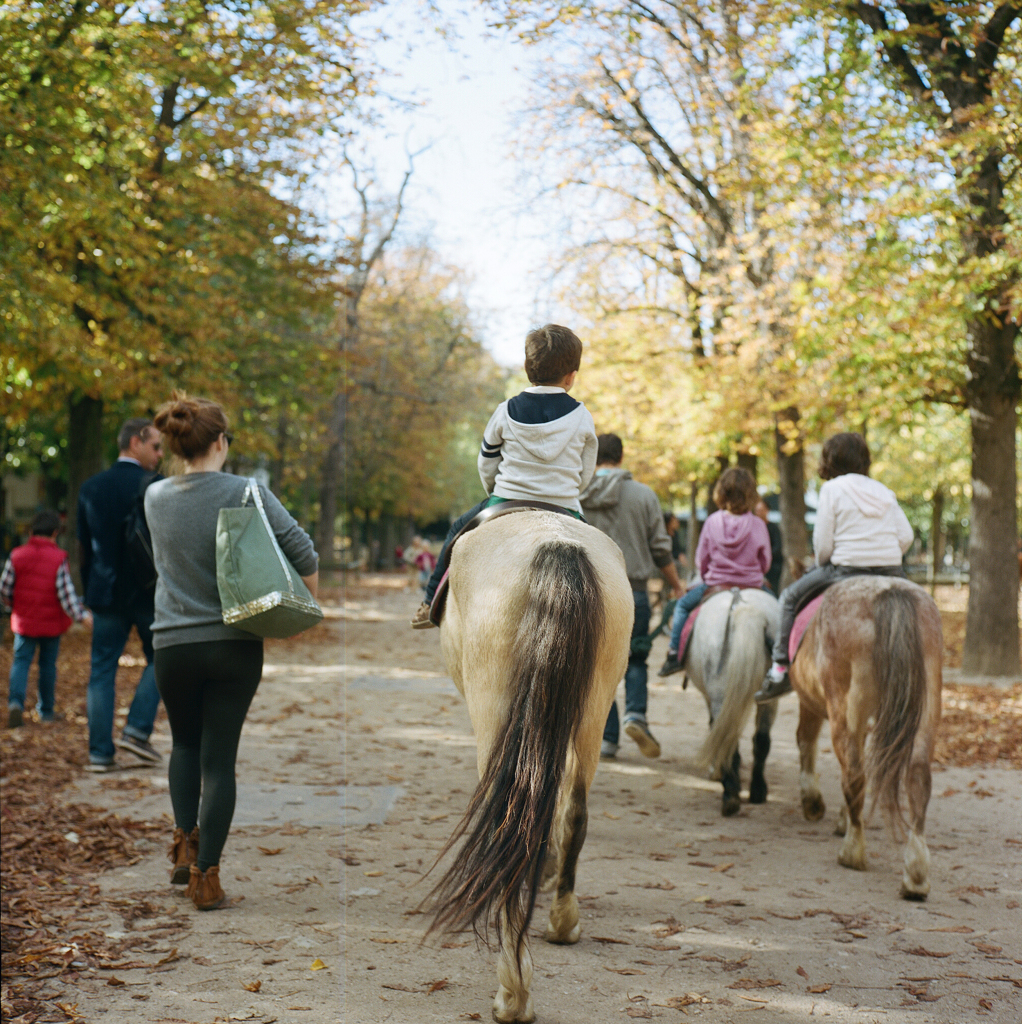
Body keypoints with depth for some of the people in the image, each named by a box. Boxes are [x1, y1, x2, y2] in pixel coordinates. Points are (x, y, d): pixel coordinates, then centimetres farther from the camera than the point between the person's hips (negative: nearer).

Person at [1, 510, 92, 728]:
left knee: (21, 661, 7)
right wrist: (81, 614, -13)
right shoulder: (58, 558, -10)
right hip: (52, 622, -1)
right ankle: (46, 710, 20)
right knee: (48, 665, 11)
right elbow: (66, 592, -17)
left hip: (24, 622, 1)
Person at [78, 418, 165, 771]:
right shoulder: (156, 486, -9)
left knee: (102, 669, 6)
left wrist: (91, 593, 17)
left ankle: (100, 752, 5)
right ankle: (138, 729, 4)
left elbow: (84, 546, 11)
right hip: (148, 591, -4)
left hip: (105, 593, 4)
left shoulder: (91, 487, 7)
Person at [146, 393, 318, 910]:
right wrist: (305, 605, 3)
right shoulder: (247, 493, -10)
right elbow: (302, 551, -12)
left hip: (173, 645, 2)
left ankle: (185, 842, 11)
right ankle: (206, 874, 4)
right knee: (219, 757, 4)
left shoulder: (155, 498, 0)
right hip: (235, 644, -2)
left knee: (185, 743, 24)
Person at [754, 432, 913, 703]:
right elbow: (905, 537, 6)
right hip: (891, 572, 5)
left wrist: (823, 567, 12)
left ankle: (780, 668, 8)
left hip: (846, 569, -4)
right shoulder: (884, 491, 14)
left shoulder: (832, 488, -2)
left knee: (791, 597, 14)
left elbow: (823, 543, -7)